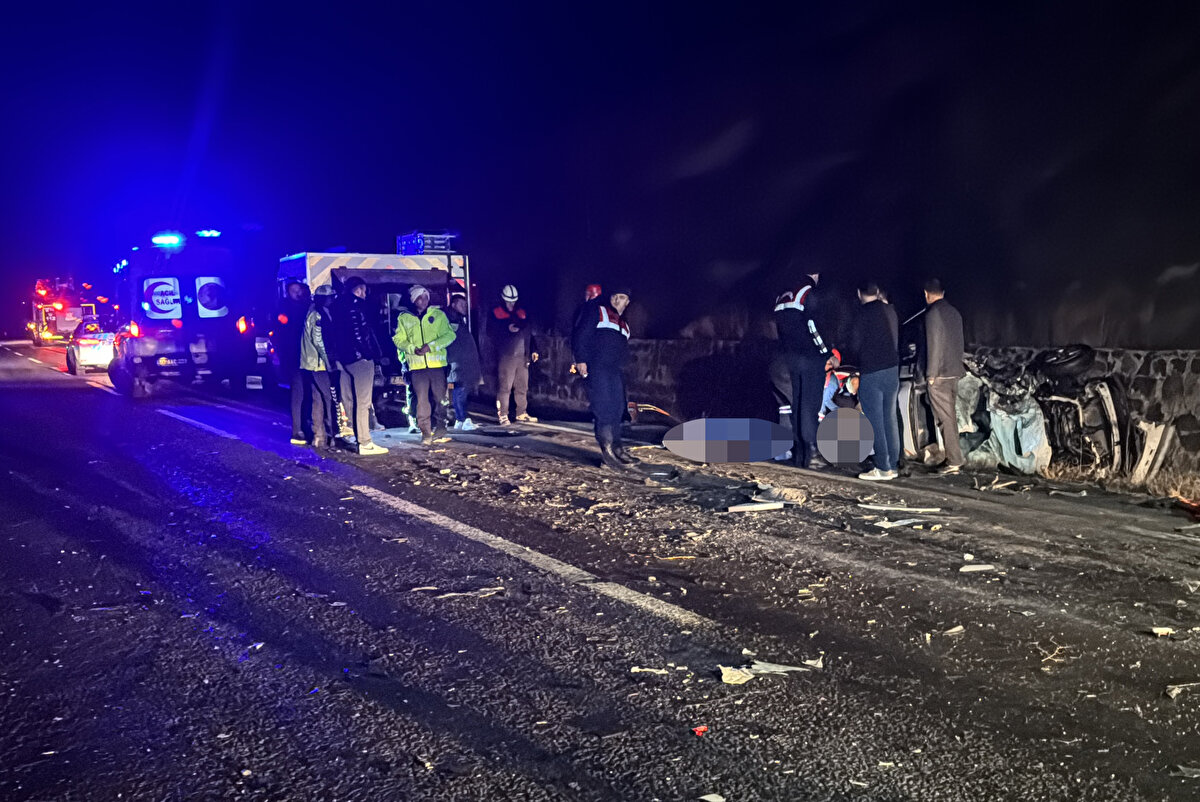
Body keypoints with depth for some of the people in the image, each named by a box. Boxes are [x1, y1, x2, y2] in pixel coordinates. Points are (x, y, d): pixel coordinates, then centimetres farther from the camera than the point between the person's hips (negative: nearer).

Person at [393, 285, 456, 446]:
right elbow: (399, 340, 6)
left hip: (437, 364, 0)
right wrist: (413, 349, -12)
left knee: (440, 397, 3)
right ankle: (425, 432, 5)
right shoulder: (404, 318, 9)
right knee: (422, 399, -2)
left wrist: (431, 346, -13)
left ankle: (439, 426, 20)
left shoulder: (438, 314, 7)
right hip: (417, 365, 0)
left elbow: (449, 335, 0)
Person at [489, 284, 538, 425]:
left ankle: (522, 413, 17)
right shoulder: (496, 314, 3)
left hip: (522, 356, 5)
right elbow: (492, 334, -5)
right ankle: (502, 415, -2)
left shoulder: (522, 313, 17)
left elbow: (528, 333, 21)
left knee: (522, 387, 8)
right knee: (504, 387, -7)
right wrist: (507, 329, -16)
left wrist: (532, 350, 12)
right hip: (505, 356, -5)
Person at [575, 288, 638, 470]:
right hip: (597, 367, -7)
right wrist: (580, 359, -12)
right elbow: (581, 334, -1)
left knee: (617, 409, 2)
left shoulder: (624, 325, 28)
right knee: (603, 407, -15)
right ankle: (607, 450, -19)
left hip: (616, 371, 7)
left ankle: (617, 449, 6)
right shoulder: (599, 312, 9)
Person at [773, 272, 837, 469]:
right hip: (810, 357, -7)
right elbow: (814, 327, -17)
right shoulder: (809, 293, -10)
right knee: (810, 405, -6)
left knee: (798, 404, 11)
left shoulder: (782, 297, 15)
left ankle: (800, 453, 13)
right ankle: (811, 454, -6)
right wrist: (829, 354, -10)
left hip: (790, 357, 7)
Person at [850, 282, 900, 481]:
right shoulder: (890, 311, 10)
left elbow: (855, 345, -9)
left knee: (875, 422, -3)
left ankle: (883, 468, -2)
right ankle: (893, 465, 15)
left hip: (871, 373, -7)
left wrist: (860, 358, 10)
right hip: (893, 369, 7)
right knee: (890, 419, 12)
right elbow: (896, 341, 15)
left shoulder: (864, 313, -11)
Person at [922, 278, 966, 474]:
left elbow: (934, 345, -16)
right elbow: (961, 343, 17)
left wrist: (931, 373, -13)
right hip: (955, 372, 8)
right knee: (950, 416, 14)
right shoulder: (954, 312, 13)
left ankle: (954, 462, -5)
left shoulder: (932, 313, -13)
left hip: (940, 375, -8)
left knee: (945, 418, -5)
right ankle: (953, 458, 18)